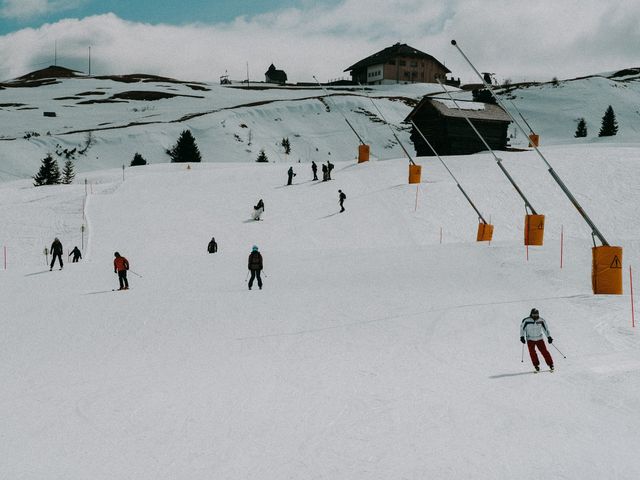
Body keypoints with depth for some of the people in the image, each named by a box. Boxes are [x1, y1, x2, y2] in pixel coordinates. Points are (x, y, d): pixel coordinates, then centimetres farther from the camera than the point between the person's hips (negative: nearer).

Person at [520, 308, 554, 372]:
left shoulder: (541, 320, -5)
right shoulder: (526, 321, -11)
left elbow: (546, 328, 5)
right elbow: (522, 328, 0)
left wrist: (549, 337, 1)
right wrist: (522, 337, -6)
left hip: (539, 338, 1)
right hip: (530, 339, -1)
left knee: (544, 351, -6)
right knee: (532, 352, -10)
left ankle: (550, 364, 2)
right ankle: (536, 365, 2)